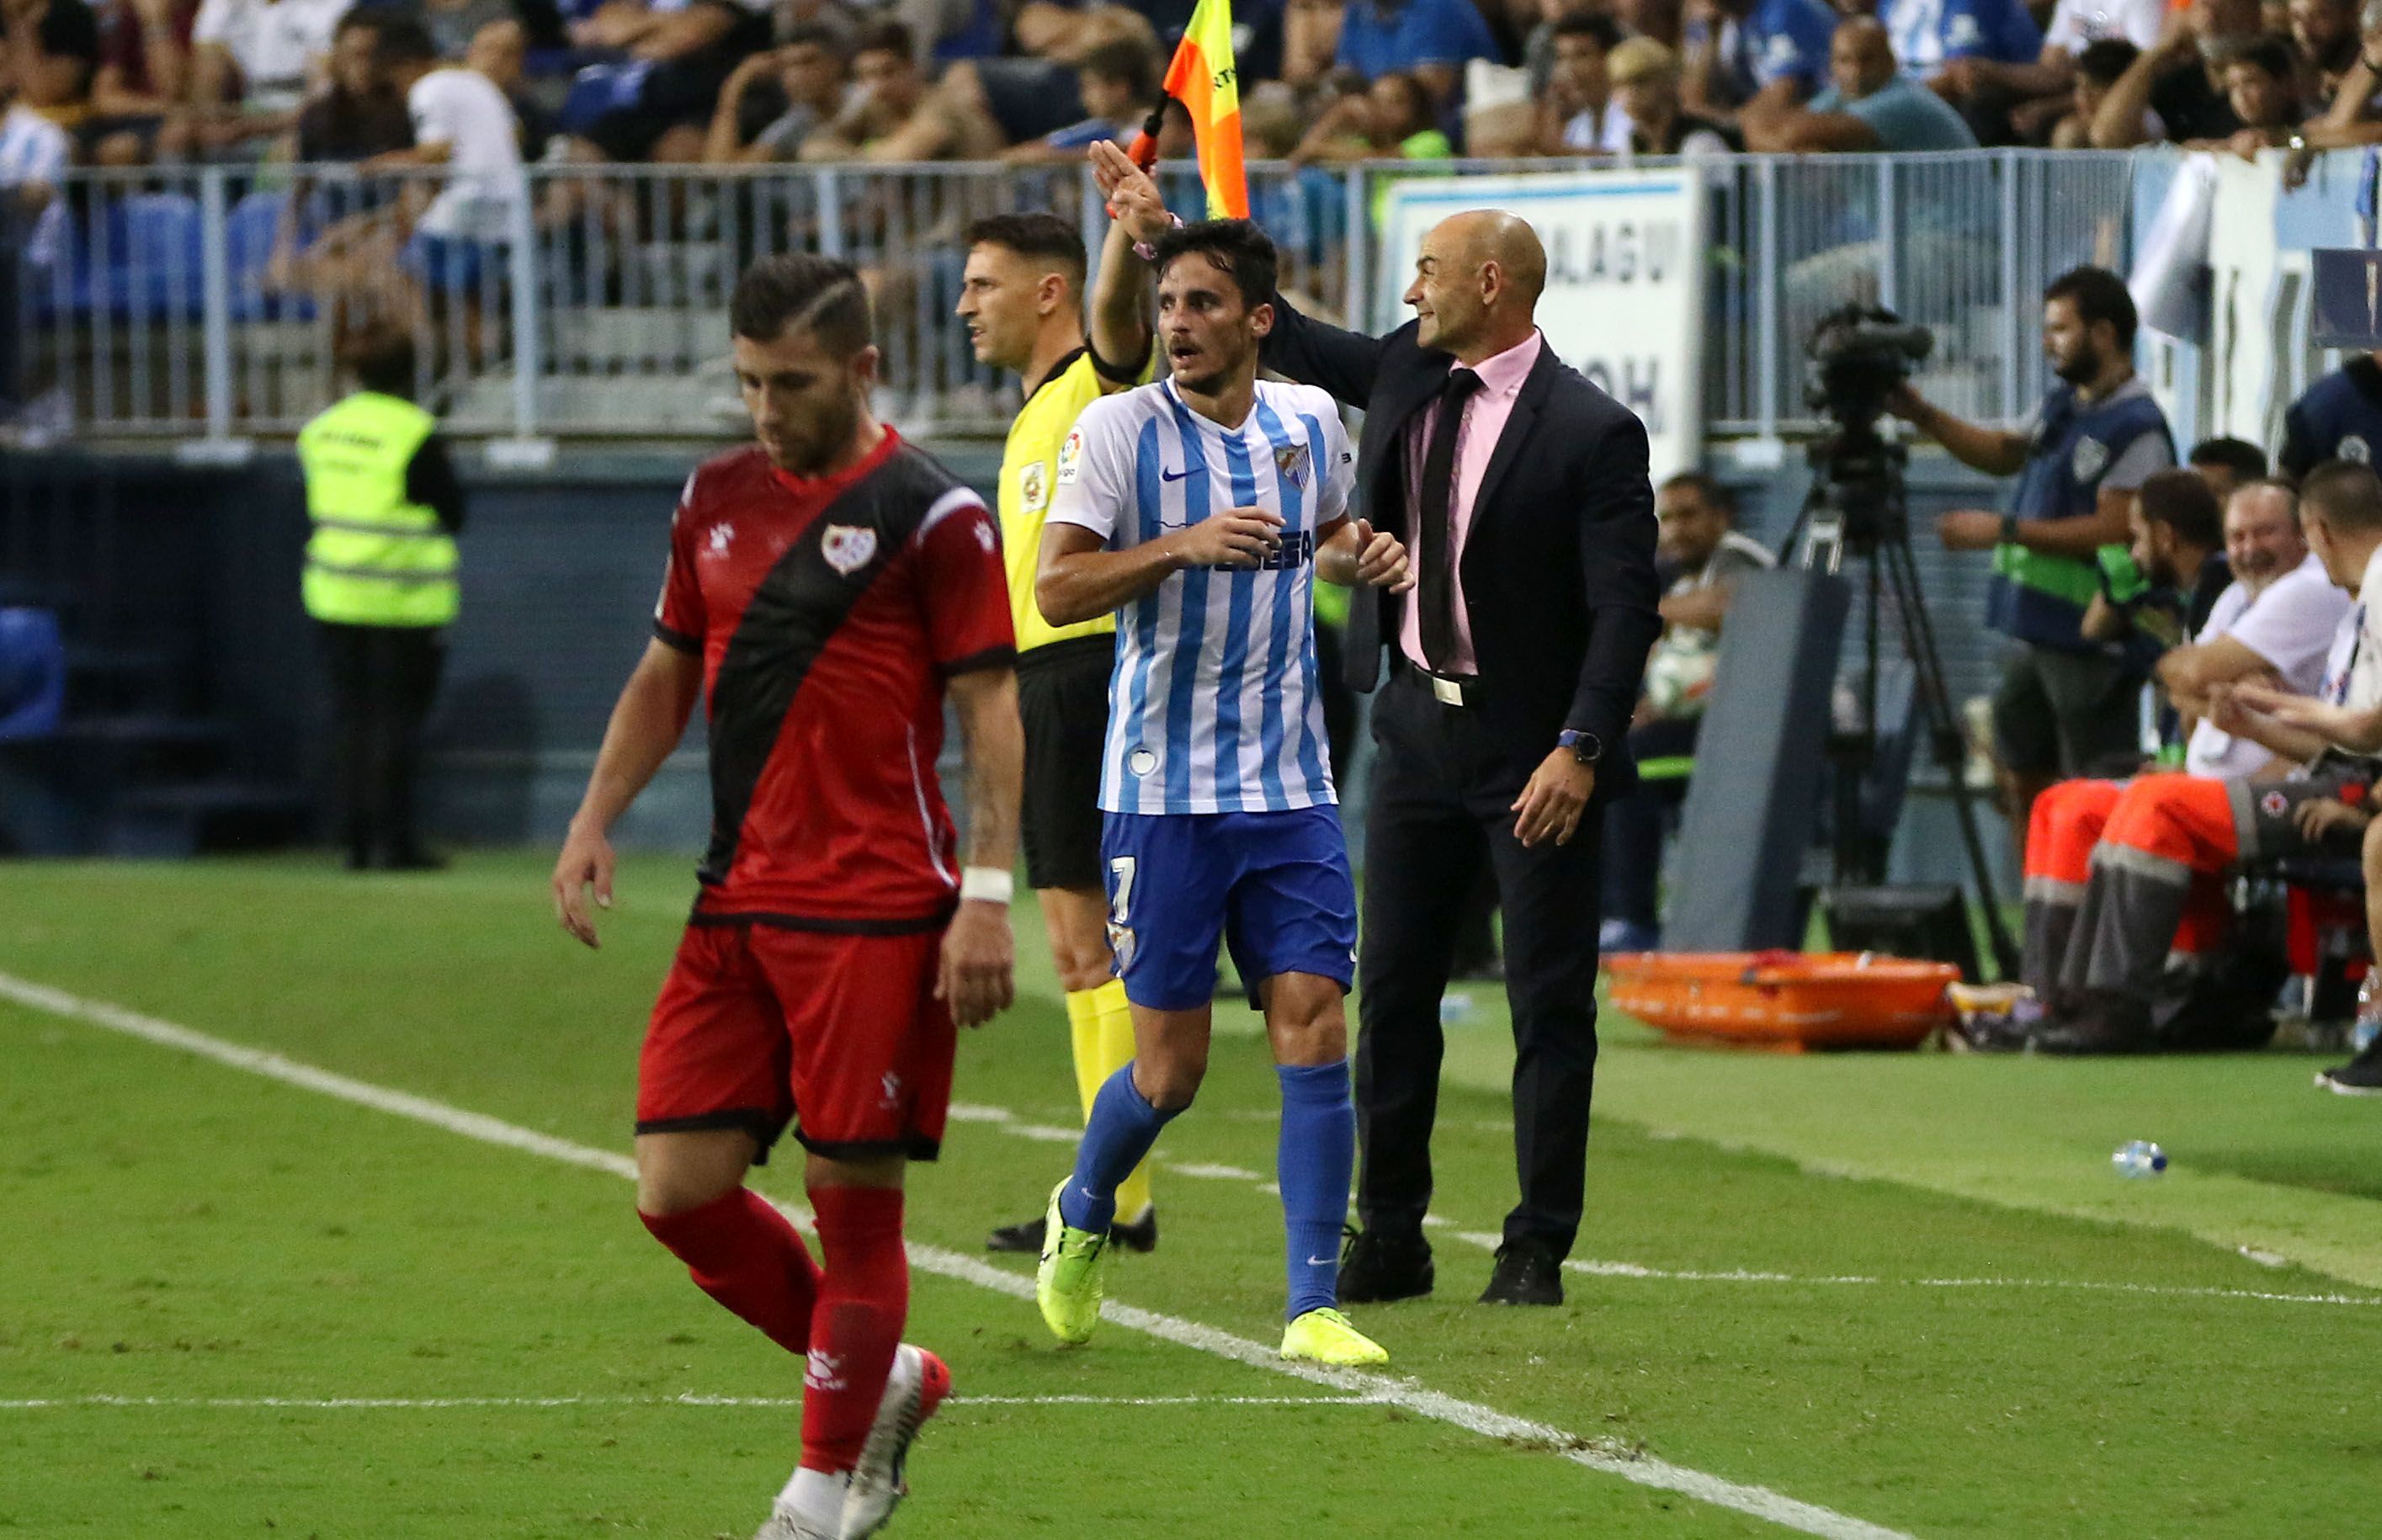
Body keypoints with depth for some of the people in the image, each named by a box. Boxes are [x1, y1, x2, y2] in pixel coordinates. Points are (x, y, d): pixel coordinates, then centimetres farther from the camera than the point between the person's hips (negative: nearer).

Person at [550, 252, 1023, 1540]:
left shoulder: (931, 516, -6)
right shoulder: (718, 499, 12)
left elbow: (991, 710, -7)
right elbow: (667, 675, 22)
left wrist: (988, 894, -15)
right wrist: (594, 822, 11)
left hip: (875, 915, -6)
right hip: (736, 904, 6)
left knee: (851, 1195, -2)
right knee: (679, 1190, 0)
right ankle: (882, 1378, 20)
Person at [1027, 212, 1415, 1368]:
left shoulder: (1310, 422, 7)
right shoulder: (1121, 426, -6)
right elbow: (1056, 588, -12)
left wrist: (1361, 559, 4)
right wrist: (1185, 545, -24)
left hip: (1290, 790, 3)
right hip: (1163, 791, -3)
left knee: (1315, 1034, -7)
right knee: (1169, 1068, 1)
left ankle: (1313, 1308, -4)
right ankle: (1082, 1219, 31)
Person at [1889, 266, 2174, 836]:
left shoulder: (2137, 427, -16)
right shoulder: (2062, 405, 13)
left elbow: (2113, 531, -22)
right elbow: (2006, 454, 27)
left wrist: (2004, 530, -21)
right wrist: (1923, 416, 16)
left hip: (2092, 640, -10)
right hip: (2035, 632, 10)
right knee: (2022, 773, 16)